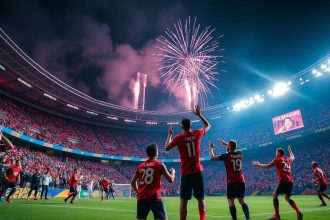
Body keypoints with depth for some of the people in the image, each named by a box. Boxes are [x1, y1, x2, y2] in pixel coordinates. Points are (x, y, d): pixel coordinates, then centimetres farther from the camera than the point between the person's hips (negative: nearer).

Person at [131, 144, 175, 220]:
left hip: (142, 197, 5)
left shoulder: (140, 166, 11)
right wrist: (173, 172, 21)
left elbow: (133, 182, 17)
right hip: (154, 197, -4)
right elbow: (170, 179, 1)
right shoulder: (159, 165, -3)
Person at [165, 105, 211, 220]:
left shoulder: (178, 137, -7)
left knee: (183, 200, 3)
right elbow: (208, 125, 20)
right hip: (198, 172, 3)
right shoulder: (197, 134, 1)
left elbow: (167, 148, 6)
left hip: (186, 173, -2)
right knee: (201, 199, 12)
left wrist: (169, 134, 16)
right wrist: (199, 114, 25)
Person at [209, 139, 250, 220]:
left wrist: (211, 148, 4)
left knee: (231, 201, 2)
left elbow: (212, 158, -11)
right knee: (242, 200, 10)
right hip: (241, 181, 5)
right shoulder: (240, 154, 6)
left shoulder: (226, 155, -10)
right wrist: (225, 144, 35)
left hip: (231, 182, -5)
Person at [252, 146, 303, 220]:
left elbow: (267, 166, -7)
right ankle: (298, 212, 5)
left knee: (275, 195, -1)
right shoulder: (288, 159, 15)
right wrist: (290, 150, 55)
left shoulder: (277, 159, -3)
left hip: (283, 181, -7)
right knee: (287, 198, 19)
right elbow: (292, 157, 40)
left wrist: (258, 164, 4)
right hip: (290, 181, 7)